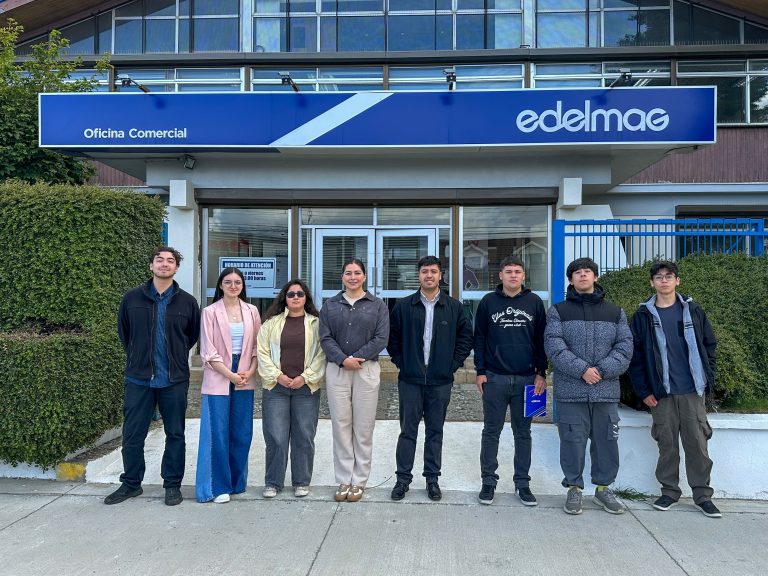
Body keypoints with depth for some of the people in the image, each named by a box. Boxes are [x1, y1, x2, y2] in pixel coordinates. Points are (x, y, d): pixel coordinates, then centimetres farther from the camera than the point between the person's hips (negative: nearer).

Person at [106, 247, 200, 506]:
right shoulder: (132, 298, 2)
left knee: (175, 435, 8)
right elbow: (123, 332, 15)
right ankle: (131, 483, 27)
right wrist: (137, 358, 14)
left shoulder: (187, 301, 0)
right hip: (138, 378, 1)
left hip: (175, 380, 0)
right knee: (132, 435, 9)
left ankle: (173, 485, 22)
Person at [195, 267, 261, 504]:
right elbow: (208, 351, -5)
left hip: (245, 379, 3)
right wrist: (230, 375, -12)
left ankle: (237, 482, 22)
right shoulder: (210, 312, -1)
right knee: (218, 434, 0)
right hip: (218, 379, -3)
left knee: (242, 433, 7)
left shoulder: (251, 311, 7)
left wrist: (250, 372, -7)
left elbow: (257, 346, 8)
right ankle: (219, 486, 11)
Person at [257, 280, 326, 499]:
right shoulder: (272, 323, 8)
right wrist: (277, 375, -7)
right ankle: (273, 482, 17)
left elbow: (322, 354, 0)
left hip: (306, 388, 0)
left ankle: (302, 482, 20)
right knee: (275, 437, 2)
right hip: (276, 386, 1)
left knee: (304, 437, 6)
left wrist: (305, 377, -9)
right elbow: (262, 352, 4)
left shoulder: (316, 324, 5)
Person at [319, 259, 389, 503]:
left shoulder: (377, 305, 5)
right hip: (337, 370, 1)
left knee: (364, 427, 2)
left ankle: (359, 481, 14)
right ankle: (343, 480, 15)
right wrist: (343, 359, -13)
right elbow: (325, 338, 1)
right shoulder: (330, 305, 10)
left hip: (367, 370, -1)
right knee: (341, 426, 4)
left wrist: (357, 357, -12)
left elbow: (381, 338, -3)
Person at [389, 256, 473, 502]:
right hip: (410, 379, 0)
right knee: (408, 431, 5)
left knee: (435, 431, 10)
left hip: (441, 380, 1)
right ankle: (403, 478, 16)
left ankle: (432, 479, 22)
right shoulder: (404, 306, 1)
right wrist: (400, 362, 0)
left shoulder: (454, 307, 3)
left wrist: (454, 363, 0)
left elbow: (466, 337, 7)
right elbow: (392, 338, 7)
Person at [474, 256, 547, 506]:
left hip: (526, 379, 1)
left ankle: (522, 482, 21)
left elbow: (541, 340, 6)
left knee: (523, 433, 10)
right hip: (494, 378, -1)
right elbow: (479, 338, 3)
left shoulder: (534, 302, 5)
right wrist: (480, 371, -2)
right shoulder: (488, 302, 3)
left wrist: (541, 373, 1)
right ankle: (488, 481, 17)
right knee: (491, 432, 6)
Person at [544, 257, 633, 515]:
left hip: (606, 390, 2)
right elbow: (554, 346, -7)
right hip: (570, 390, -2)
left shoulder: (615, 312, 12)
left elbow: (624, 347, 3)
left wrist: (603, 370, -12)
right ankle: (574, 488, 20)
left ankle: (603, 488, 27)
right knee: (573, 441, 4)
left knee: (606, 440, 9)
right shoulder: (558, 311, 5)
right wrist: (582, 369, -17)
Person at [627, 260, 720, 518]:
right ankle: (669, 491, 20)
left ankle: (703, 494, 18)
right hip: (661, 393, -1)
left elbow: (709, 345, 9)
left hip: (693, 391, 1)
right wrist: (644, 391, -4)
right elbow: (636, 355, 0)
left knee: (697, 442, 5)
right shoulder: (643, 315, 1)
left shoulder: (693, 310, 6)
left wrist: (707, 378, 1)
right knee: (667, 444, 7)